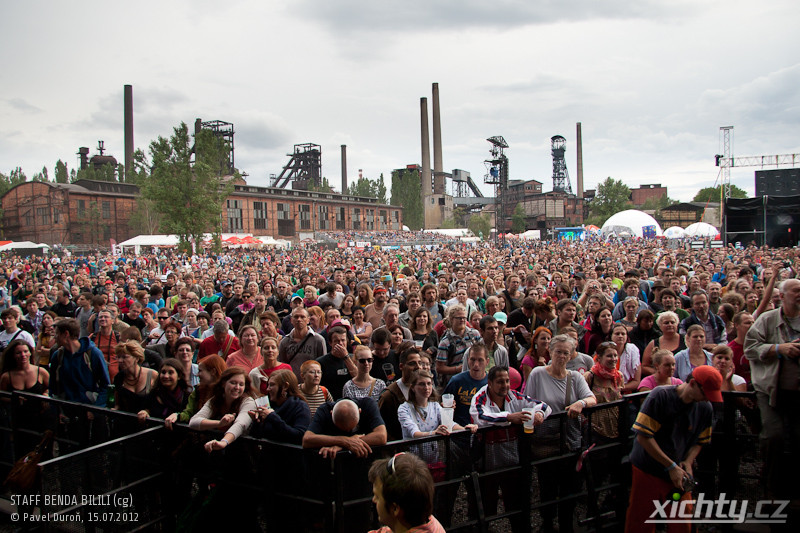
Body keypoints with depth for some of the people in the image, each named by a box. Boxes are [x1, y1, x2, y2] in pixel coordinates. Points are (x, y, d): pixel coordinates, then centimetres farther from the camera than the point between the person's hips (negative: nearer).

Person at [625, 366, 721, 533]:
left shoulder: (705, 408, -1)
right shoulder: (661, 395, -16)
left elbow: (700, 441, 12)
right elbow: (643, 437, -18)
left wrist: (688, 462, -8)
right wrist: (671, 466, -17)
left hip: (679, 475, 4)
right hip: (648, 472, -4)